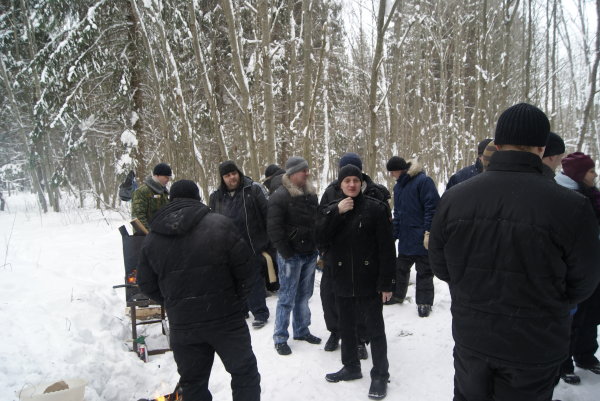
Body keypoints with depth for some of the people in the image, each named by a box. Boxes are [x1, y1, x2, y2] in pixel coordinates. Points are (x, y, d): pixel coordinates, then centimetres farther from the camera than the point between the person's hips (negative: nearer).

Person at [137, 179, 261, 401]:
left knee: (193, 382, 20)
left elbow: (147, 285, 7)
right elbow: (245, 270, -9)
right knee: (244, 373, 16)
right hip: (225, 317, -3)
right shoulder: (220, 225, -10)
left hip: (182, 324, 3)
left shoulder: (152, 238, 1)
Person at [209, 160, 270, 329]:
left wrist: (269, 238, -6)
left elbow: (266, 213, -5)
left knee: (254, 280, 4)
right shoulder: (216, 197, 6)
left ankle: (260, 313, 17)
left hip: (253, 245, -4)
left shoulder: (253, 189, -6)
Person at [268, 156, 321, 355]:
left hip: (310, 254, 6)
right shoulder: (279, 197, -12)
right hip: (291, 255, -6)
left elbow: (317, 221, 18)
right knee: (287, 297, 1)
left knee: (304, 295, 16)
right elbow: (274, 228, -16)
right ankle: (280, 338, 14)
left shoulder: (310, 194, 9)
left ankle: (301, 330, 31)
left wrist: (317, 247, 11)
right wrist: (286, 253, -16)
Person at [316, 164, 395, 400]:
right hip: (342, 281, 4)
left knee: (375, 329, 7)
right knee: (346, 327, 18)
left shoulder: (376, 208, -8)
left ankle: (380, 374, 22)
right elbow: (320, 236, -10)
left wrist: (386, 282, -13)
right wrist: (337, 212, -19)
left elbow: (386, 248, -10)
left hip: (369, 281, -4)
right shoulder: (331, 209, 6)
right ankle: (351, 367, 36)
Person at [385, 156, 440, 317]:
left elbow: (432, 208, -18)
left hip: (421, 238, -8)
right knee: (401, 268, 18)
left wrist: (428, 233, -21)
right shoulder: (398, 186, 13)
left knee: (424, 271, 5)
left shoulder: (423, 181, -14)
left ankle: (424, 303, 17)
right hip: (405, 238, 8)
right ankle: (397, 295, 35)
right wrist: (394, 234, 16)